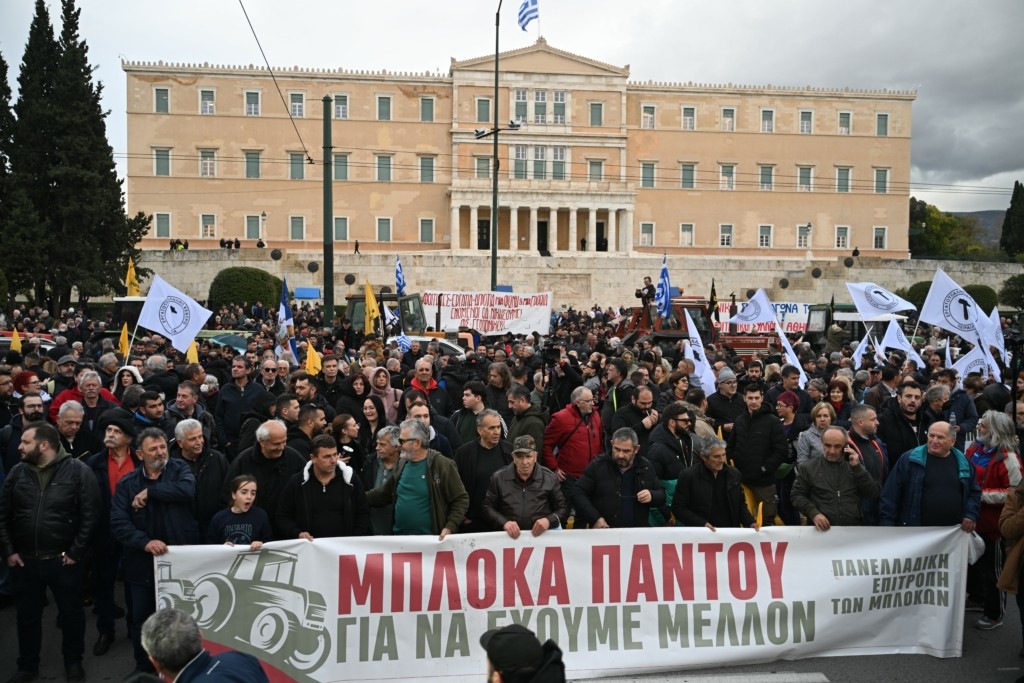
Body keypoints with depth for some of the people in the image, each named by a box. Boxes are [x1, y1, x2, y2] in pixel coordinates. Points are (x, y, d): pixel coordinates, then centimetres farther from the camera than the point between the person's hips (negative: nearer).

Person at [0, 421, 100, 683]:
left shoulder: (77, 470, -11)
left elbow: (90, 514, -11)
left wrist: (76, 552, -11)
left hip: (63, 561, -3)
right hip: (24, 561, 3)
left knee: (71, 613, 11)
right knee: (27, 616, 17)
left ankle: (73, 662, 31)